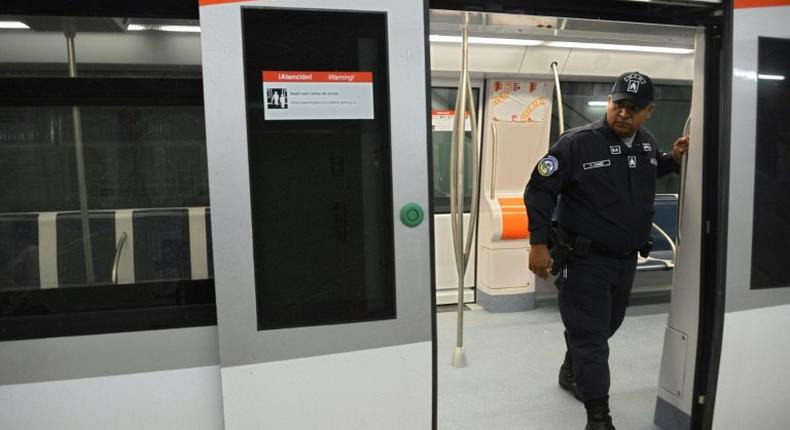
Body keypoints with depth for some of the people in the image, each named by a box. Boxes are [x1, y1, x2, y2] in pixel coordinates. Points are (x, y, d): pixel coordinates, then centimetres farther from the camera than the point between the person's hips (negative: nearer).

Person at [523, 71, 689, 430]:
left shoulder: (647, 143, 4)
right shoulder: (577, 142, -17)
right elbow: (539, 190, -17)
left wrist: (674, 159, 7)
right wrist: (538, 243, -22)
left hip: (626, 260, 8)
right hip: (584, 260, -7)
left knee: (606, 326, 24)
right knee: (590, 336, -1)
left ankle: (571, 373, 48)